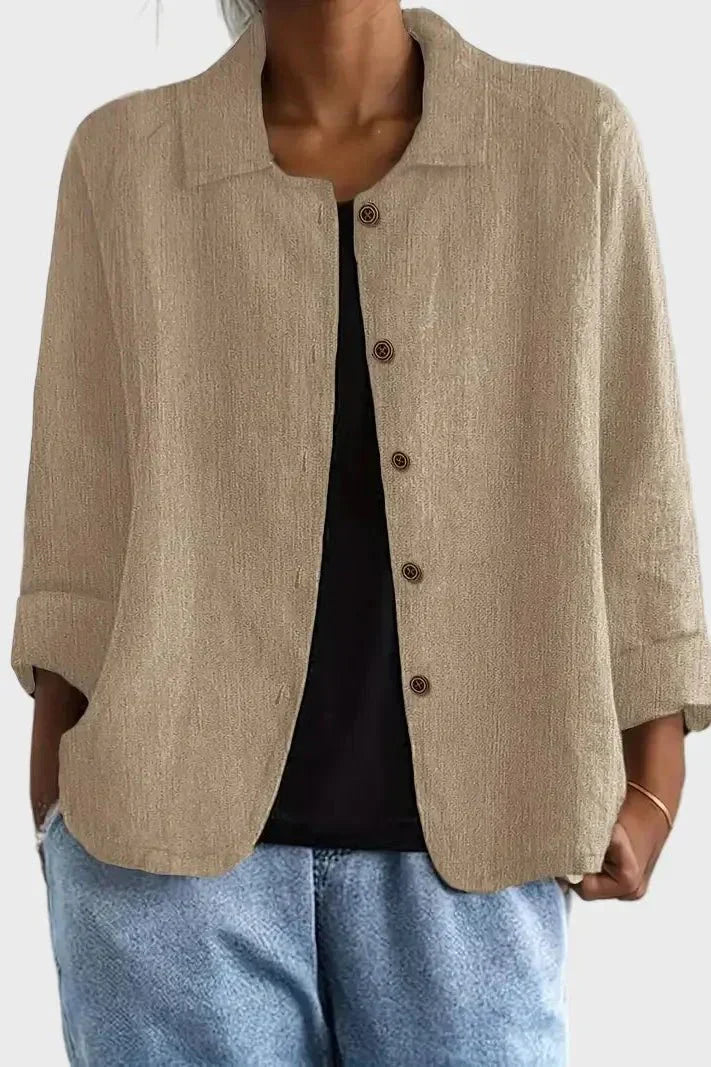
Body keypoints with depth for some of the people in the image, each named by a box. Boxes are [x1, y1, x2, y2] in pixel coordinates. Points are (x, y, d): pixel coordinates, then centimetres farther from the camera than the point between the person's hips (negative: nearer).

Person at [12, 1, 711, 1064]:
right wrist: (58, 807, 6)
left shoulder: (576, 139, 0)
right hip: (176, 820, 0)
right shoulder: (124, 156, 1)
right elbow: (79, 515, 4)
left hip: (468, 833, 1)